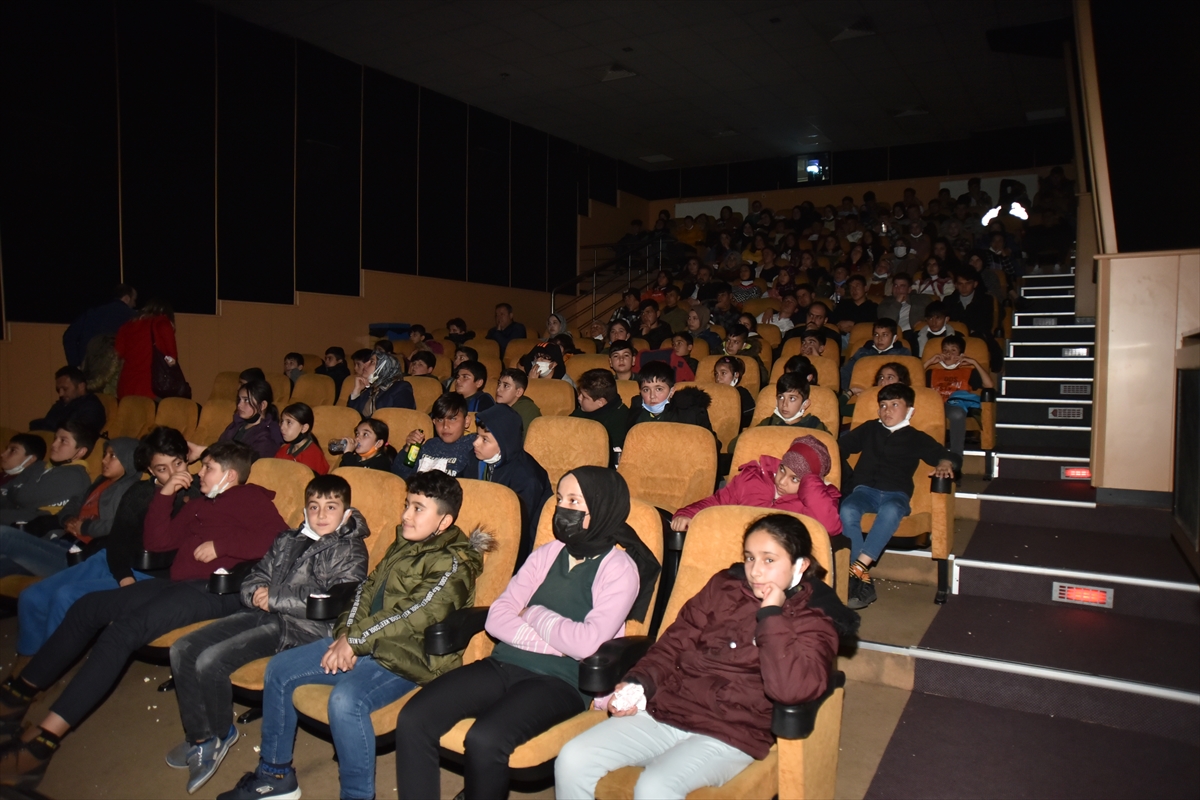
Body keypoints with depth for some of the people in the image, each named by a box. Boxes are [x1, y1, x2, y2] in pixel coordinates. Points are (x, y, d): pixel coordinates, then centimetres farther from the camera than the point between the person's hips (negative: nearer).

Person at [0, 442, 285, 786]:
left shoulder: (250, 498, 0)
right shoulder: (200, 504, 26)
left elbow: (281, 540, -17)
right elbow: (157, 541, 24)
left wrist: (220, 545, -15)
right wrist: (165, 494, 16)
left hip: (215, 591, -9)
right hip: (179, 584, 10)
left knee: (122, 630, -25)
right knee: (89, 606, 4)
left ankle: (46, 736, -25)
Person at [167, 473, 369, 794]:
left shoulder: (350, 550, -2)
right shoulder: (288, 540, 18)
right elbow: (253, 579, 18)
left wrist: (275, 597, -13)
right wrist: (256, 594, -8)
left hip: (304, 628, -7)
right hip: (263, 614, 7)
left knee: (210, 661, -20)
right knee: (182, 650, -3)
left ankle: (222, 733, 7)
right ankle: (198, 736, 12)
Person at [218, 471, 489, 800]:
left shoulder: (453, 563, -15)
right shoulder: (403, 543, 13)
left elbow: (414, 616, -23)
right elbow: (367, 589, 12)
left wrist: (355, 640, -16)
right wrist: (345, 634, -5)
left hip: (407, 656, -10)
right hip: (365, 645, 10)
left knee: (345, 699, -35)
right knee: (279, 669, 7)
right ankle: (275, 773, 21)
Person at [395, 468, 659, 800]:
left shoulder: (619, 568, -3)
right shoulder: (548, 553, 13)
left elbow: (585, 643, -17)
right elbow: (497, 618, 5)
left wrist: (534, 615, -2)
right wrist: (555, 641, -9)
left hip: (559, 680, -5)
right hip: (504, 664, 6)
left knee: (484, 739, -31)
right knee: (412, 719, -15)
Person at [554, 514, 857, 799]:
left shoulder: (815, 621, -1)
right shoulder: (724, 585, 12)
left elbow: (790, 688, -19)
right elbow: (676, 640, 13)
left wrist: (771, 615, -15)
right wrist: (638, 682, -2)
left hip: (729, 734, -5)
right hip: (665, 710, 5)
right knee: (572, 760, -13)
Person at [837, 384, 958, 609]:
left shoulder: (917, 438, 19)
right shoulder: (868, 430, 24)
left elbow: (946, 456, 10)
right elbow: (840, 446, 21)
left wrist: (945, 464, -14)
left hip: (896, 494, -1)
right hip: (864, 490, 1)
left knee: (890, 511, -40)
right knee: (847, 510, -35)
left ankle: (859, 568, -43)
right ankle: (864, 580, -35)